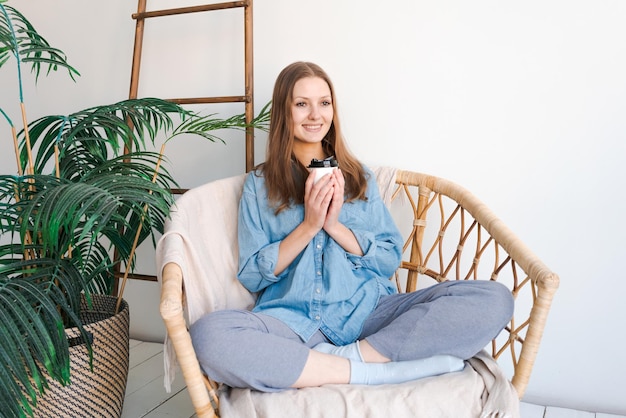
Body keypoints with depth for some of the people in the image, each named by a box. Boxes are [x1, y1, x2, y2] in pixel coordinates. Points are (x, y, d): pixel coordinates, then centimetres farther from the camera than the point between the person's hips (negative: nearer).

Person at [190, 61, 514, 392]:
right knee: (207, 334, -35)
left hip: (368, 312, 2)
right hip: (293, 321, -1)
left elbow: (391, 260, 9)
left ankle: (352, 355, -22)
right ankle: (378, 370, -26)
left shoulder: (360, 178, 15)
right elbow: (251, 276, 4)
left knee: (494, 299, -19)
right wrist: (308, 226, -8)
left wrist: (335, 225, -6)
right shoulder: (259, 184, 10)